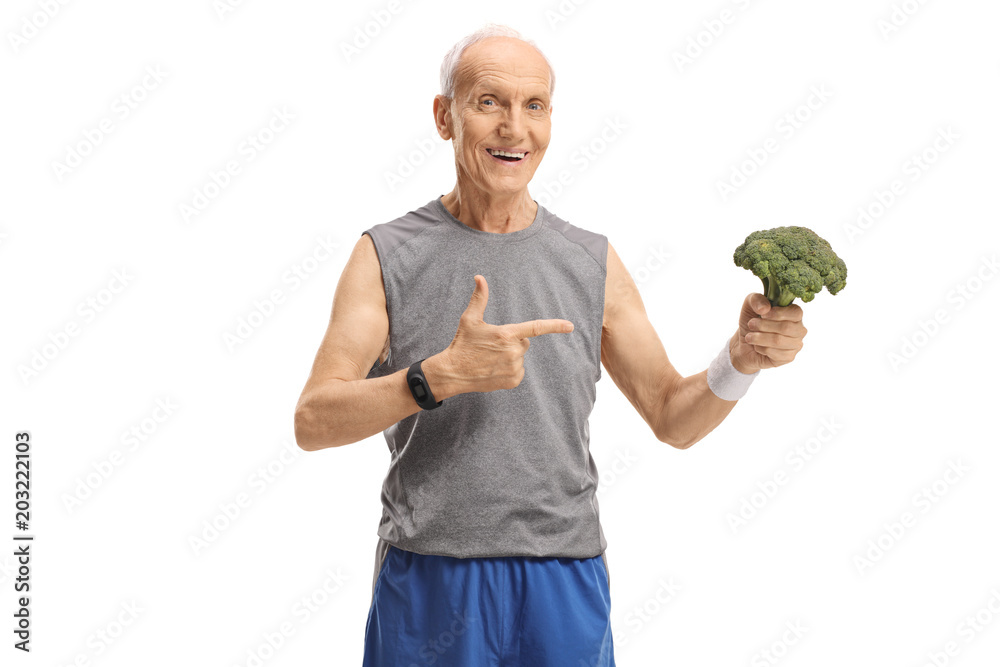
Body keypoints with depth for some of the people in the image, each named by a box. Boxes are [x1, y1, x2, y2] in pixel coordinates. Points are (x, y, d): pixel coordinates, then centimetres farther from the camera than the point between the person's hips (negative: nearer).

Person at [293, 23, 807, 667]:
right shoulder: (386, 256, -1)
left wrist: (743, 357, -11)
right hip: (428, 585, -1)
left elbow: (675, 420, 9)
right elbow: (313, 422, -10)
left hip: (565, 589, 2)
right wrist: (441, 376, -24)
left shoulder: (594, 263, 5)